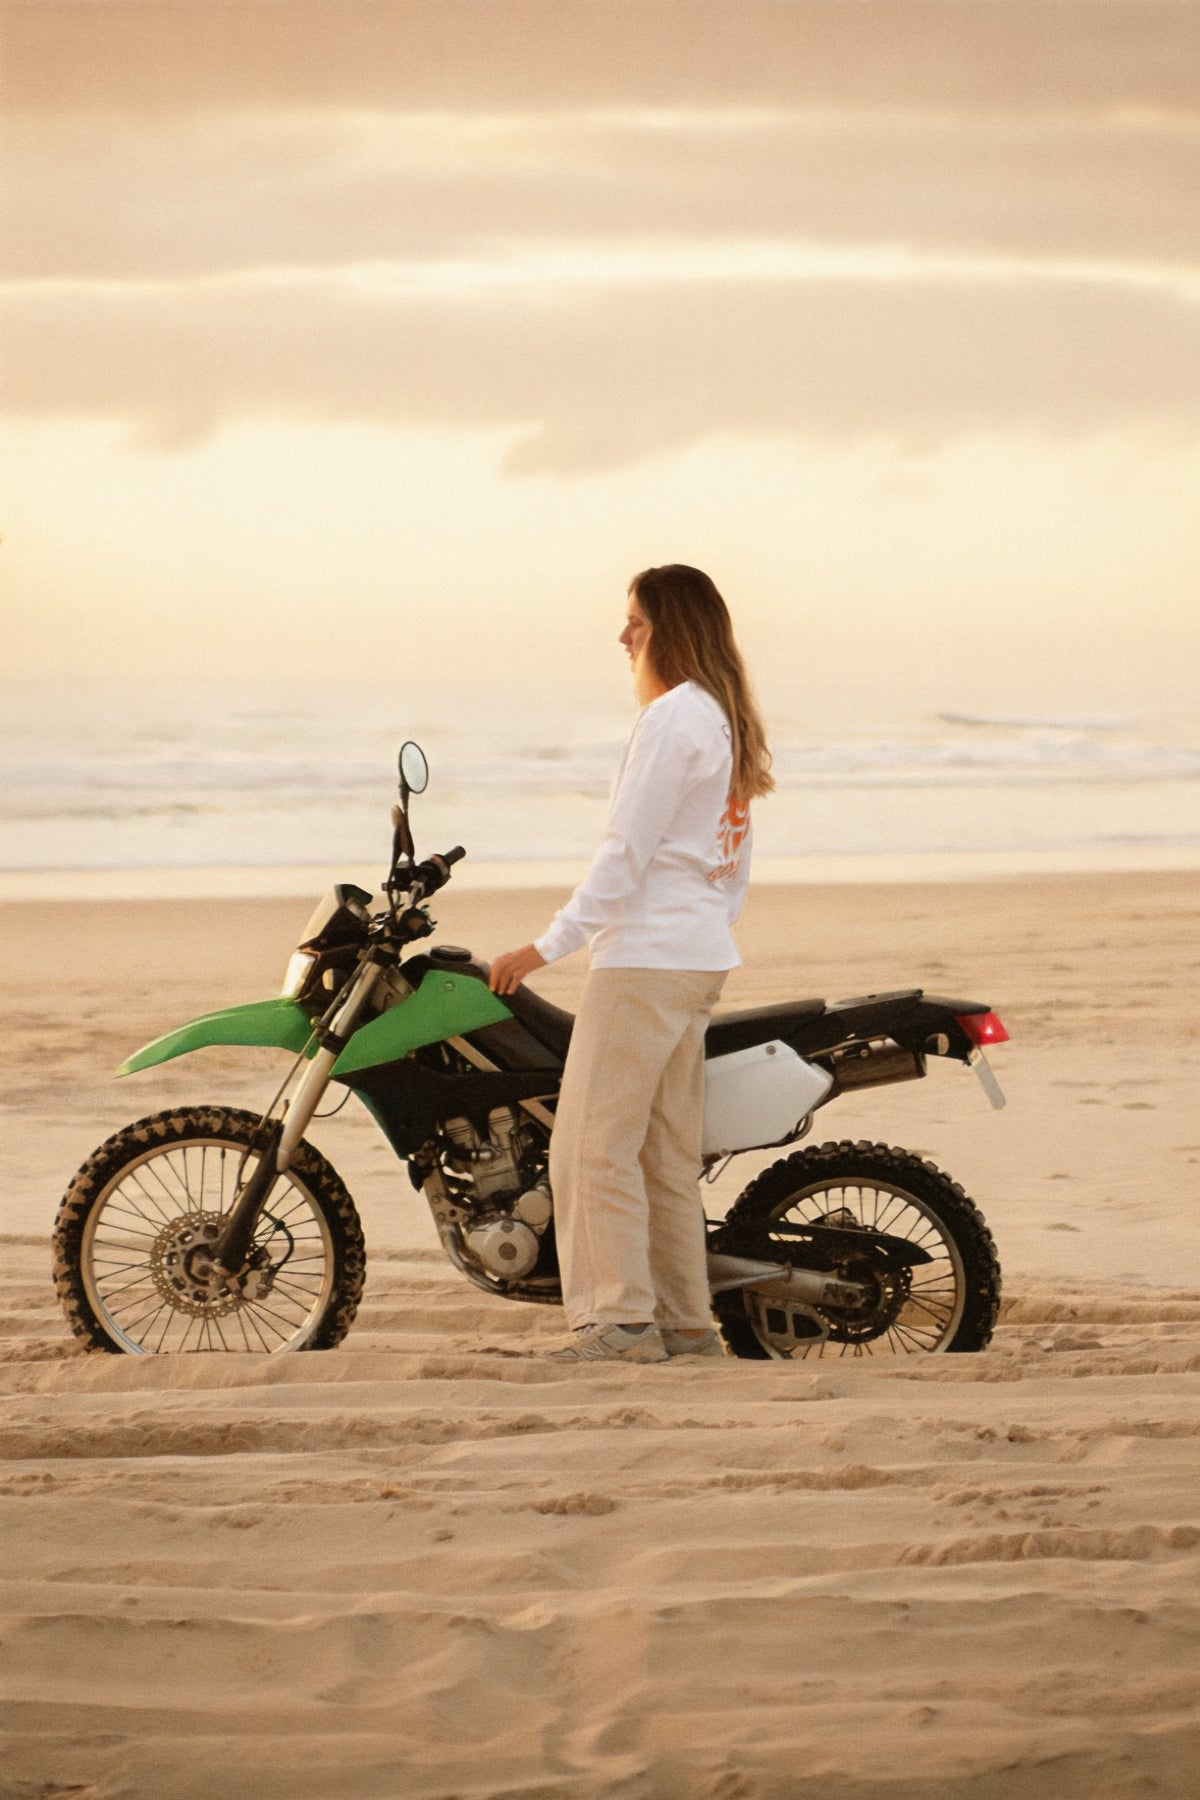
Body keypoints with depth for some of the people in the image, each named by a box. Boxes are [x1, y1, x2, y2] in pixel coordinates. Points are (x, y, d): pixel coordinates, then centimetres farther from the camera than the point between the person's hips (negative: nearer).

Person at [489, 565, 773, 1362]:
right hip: (702, 959, 10)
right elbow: (735, 862, 21)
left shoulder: (674, 717, -13)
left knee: (595, 1142, -8)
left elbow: (628, 850, -17)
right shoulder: (731, 721, 17)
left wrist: (550, 945, -15)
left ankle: (621, 1320, -9)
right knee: (667, 1150, 11)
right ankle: (686, 1321, 13)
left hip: (647, 958, -10)